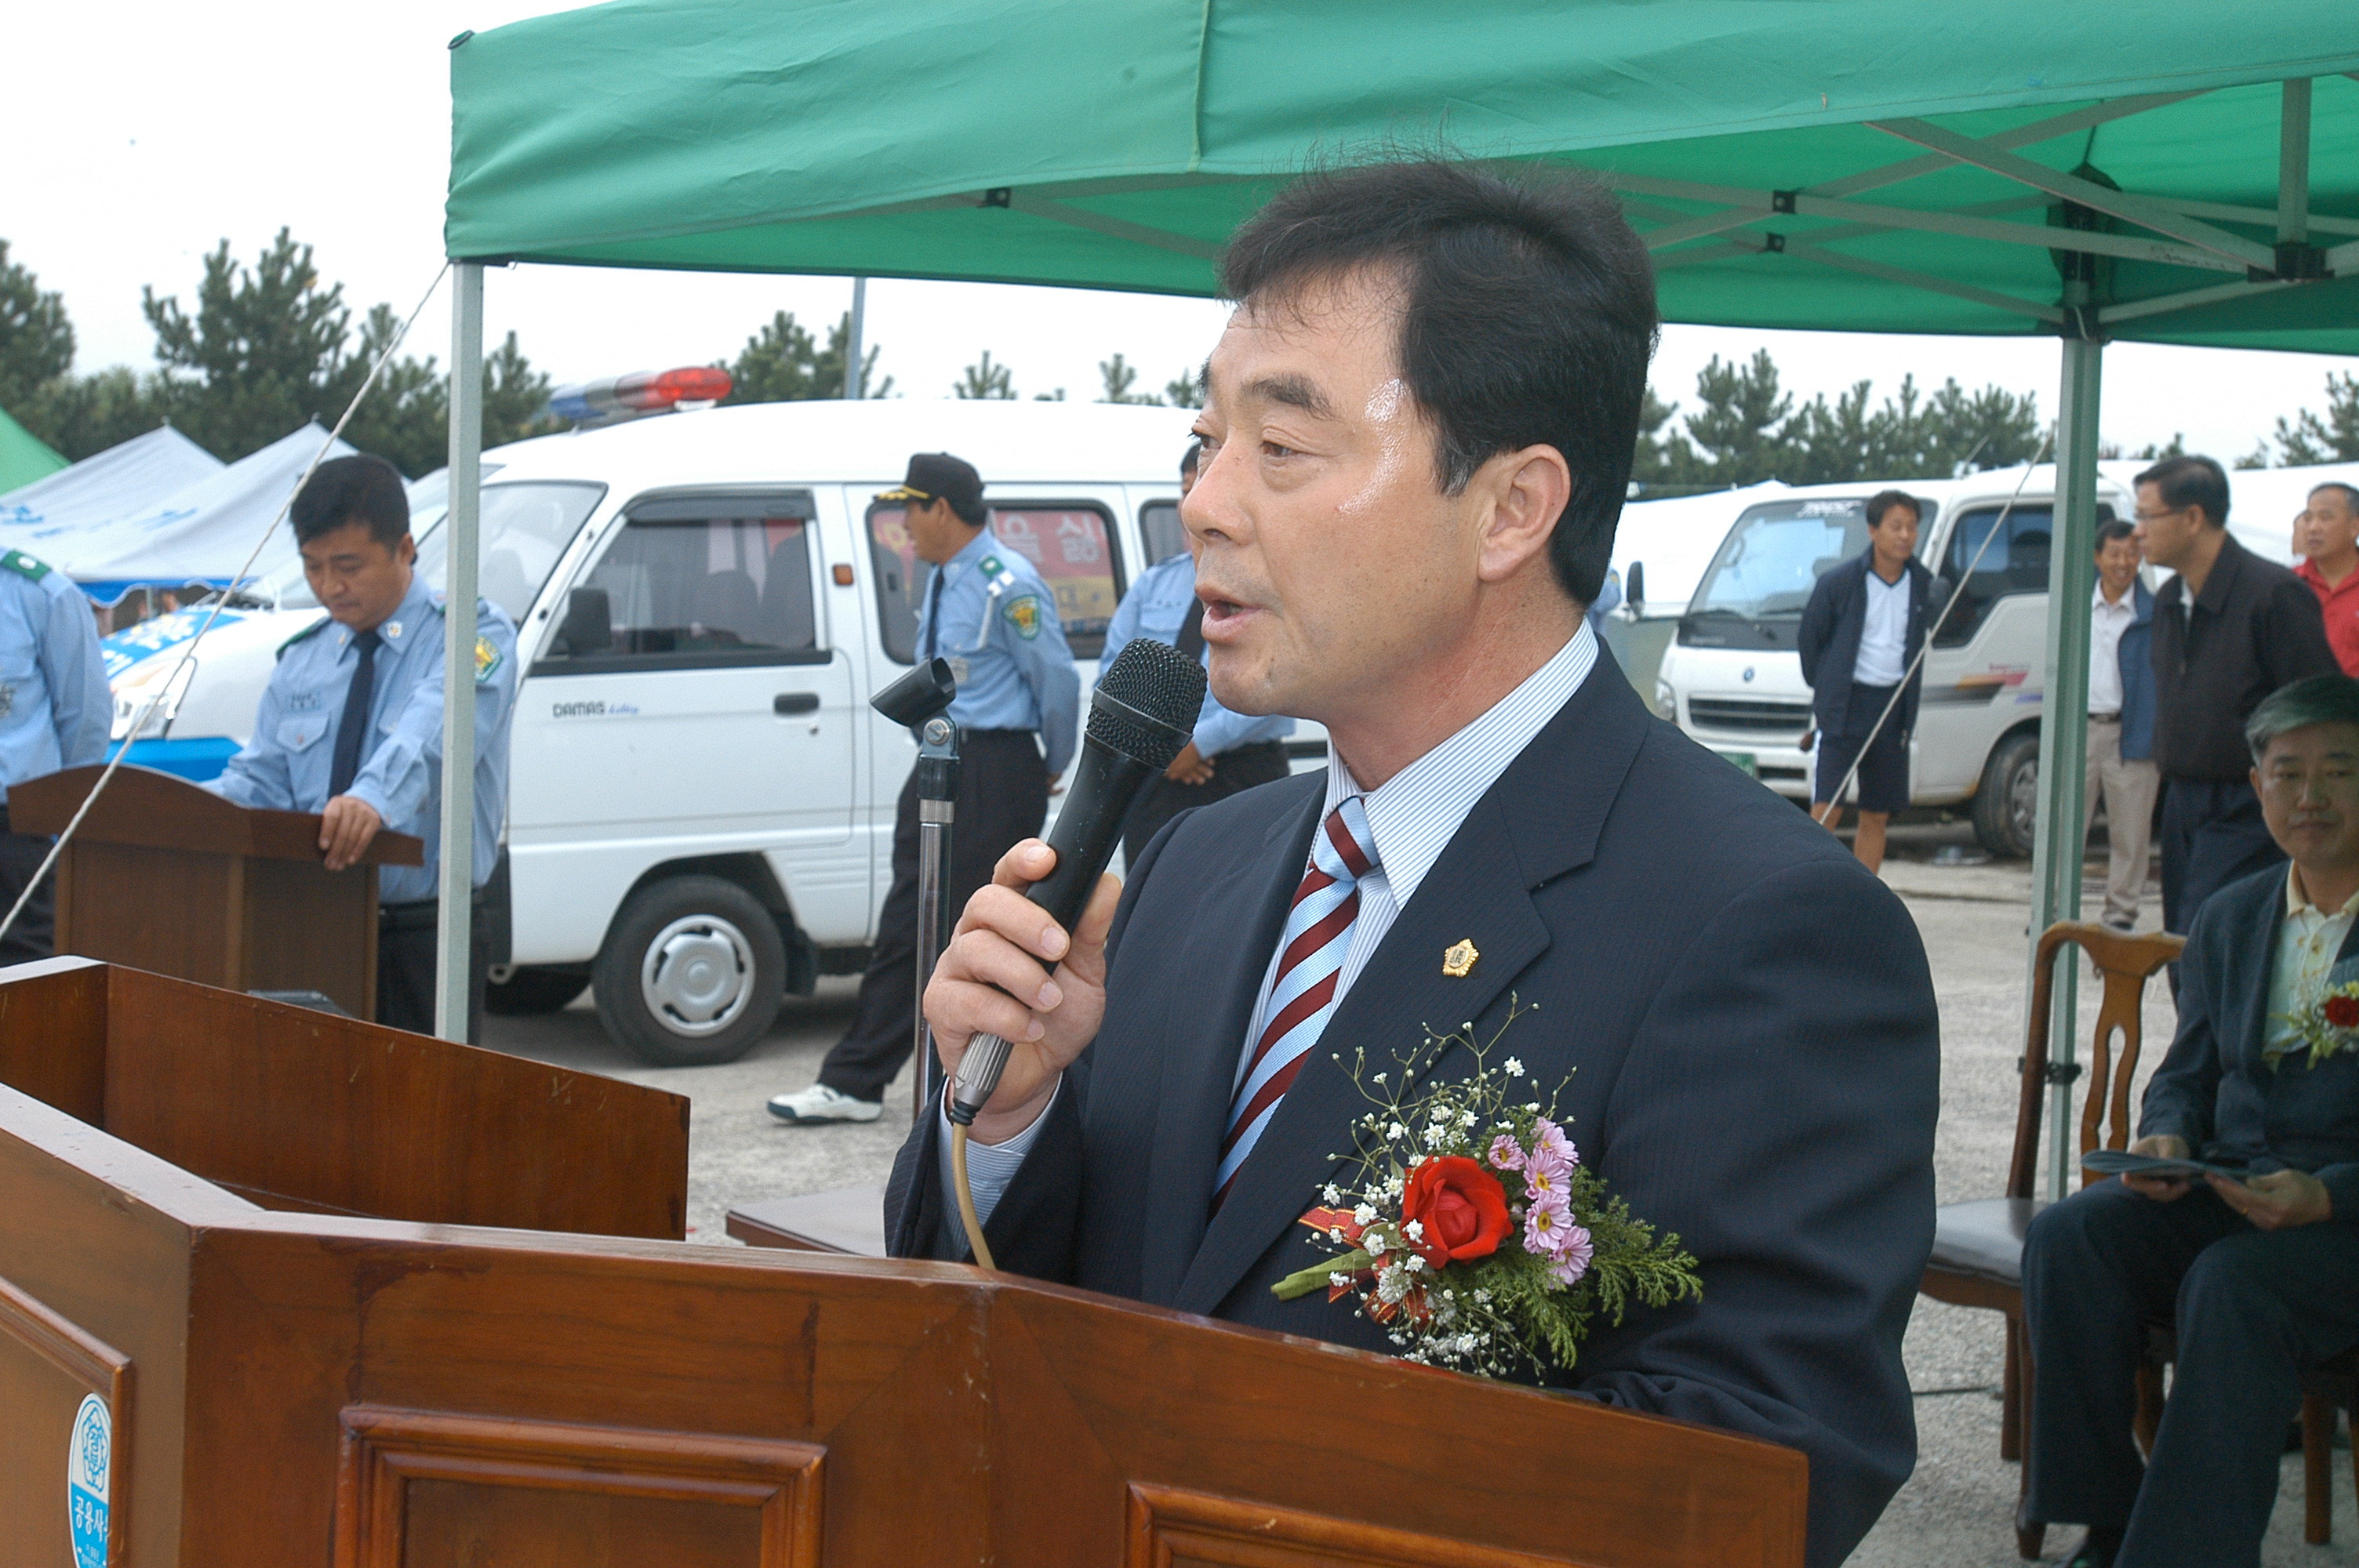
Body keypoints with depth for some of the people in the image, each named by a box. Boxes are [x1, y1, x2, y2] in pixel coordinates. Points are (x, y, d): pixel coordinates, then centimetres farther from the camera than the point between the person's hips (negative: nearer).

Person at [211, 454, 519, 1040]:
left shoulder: (474, 635, -6)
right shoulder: (300, 661, 14)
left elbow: (436, 728, -26)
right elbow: (262, 779, 12)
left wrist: (376, 795, -46)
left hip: (426, 944, -5)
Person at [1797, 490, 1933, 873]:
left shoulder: (1921, 583, 4)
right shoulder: (1840, 582, -8)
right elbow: (1808, 639, 4)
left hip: (1893, 708, 4)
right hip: (1844, 707, -4)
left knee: (1877, 816, 8)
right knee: (1827, 809, -11)